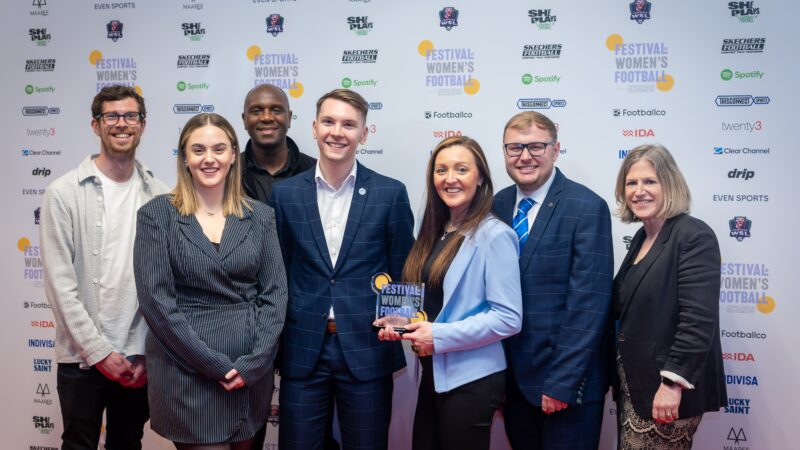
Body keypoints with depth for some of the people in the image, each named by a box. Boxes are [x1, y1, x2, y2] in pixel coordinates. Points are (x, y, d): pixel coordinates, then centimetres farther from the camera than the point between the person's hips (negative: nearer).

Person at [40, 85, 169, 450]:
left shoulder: (159, 195, 2)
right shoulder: (64, 192, -6)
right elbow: (59, 283, -9)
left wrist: (150, 352, -3)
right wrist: (99, 351, -12)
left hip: (139, 358, 2)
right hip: (81, 357, -2)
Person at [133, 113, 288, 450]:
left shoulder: (260, 216, 5)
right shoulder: (157, 215, -3)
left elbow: (275, 293, 2)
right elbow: (155, 299, -9)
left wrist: (254, 362, -10)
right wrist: (213, 363, -13)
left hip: (251, 370, 3)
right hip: (186, 371, -3)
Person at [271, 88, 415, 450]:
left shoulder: (390, 193, -2)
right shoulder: (285, 193, 3)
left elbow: (403, 273, 4)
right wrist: (274, 345, 7)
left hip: (368, 351, -1)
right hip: (302, 351, 1)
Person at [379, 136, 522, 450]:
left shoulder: (494, 235, -14)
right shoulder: (434, 231, 9)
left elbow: (509, 318, -19)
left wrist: (440, 336, -19)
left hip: (471, 378, -7)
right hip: (433, 373, 7)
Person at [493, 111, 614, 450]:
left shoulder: (587, 207, -13)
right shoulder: (497, 205, 4)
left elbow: (588, 303, -17)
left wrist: (561, 382, -18)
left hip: (566, 381, -5)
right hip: (513, 379, 5)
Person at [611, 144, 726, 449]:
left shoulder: (694, 236, -15)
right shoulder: (643, 236, 11)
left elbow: (698, 319, -22)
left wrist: (673, 383, -25)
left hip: (667, 388, -8)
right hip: (633, 383, 8)